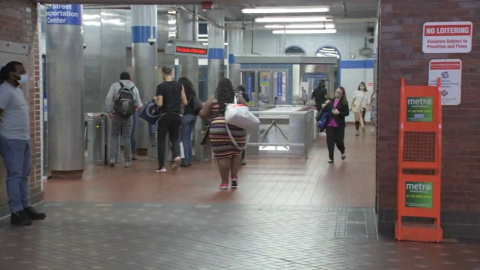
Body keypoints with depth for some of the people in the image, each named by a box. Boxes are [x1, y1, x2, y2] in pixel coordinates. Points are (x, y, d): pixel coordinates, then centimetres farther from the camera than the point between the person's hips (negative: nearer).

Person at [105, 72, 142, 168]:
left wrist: (110, 111, -10)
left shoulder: (115, 86, 0)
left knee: (114, 136, 8)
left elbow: (109, 98, -12)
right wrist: (139, 106, 21)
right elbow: (138, 104, 0)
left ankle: (112, 158, -4)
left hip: (117, 116, -1)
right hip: (129, 117, 1)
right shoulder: (134, 88, 5)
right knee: (127, 138, 7)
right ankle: (127, 161, 8)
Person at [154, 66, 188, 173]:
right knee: (175, 137, 17)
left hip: (165, 115, -3)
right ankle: (177, 156, -13)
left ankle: (162, 166, 8)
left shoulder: (161, 86, -8)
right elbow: (185, 102, 2)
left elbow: (160, 104, -12)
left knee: (161, 140, 9)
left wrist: (155, 99, 8)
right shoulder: (179, 85, 2)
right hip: (177, 115, 3)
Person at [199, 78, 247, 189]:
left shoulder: (213, 99, 5)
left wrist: (212, 115, 25)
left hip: (219, 130, -2)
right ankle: (234, 177, 8)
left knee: (223, 156, 1)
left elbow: (203, 114, 5)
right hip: (237, 129, 2)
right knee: (236, 152, 18)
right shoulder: (238, 98, 9)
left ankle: (225, 182, 5)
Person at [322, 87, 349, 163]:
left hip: (339, 125, -3)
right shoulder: (331, 101, 9)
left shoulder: (344, 102, -1)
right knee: (330, 141, 2)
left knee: (339, 140, 0)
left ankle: (343, 152, 32)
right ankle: (331, 158, 11)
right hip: (330, 124, 3)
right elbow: (325, 110, 13)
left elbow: (347, 113, -5)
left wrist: (339, 113, -19)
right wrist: (325, 105, -6)